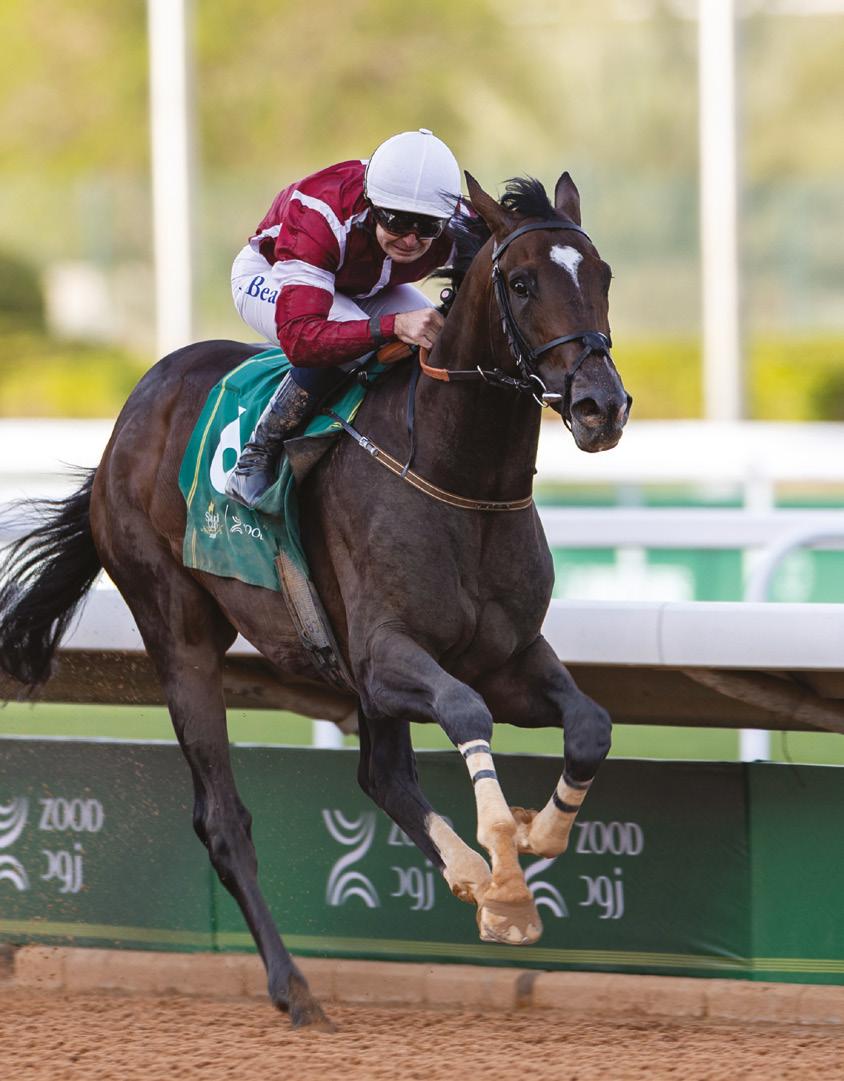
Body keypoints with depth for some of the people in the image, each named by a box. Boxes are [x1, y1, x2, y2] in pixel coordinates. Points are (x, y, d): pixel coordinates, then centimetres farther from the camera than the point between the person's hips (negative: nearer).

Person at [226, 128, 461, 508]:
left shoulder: (456, 231, -30)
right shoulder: (319, 219, -45)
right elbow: (299, 338, -53)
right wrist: (393, 326, -66)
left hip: (367, 290, 5)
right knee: (349, 341, -36)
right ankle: (259, 453, -20)